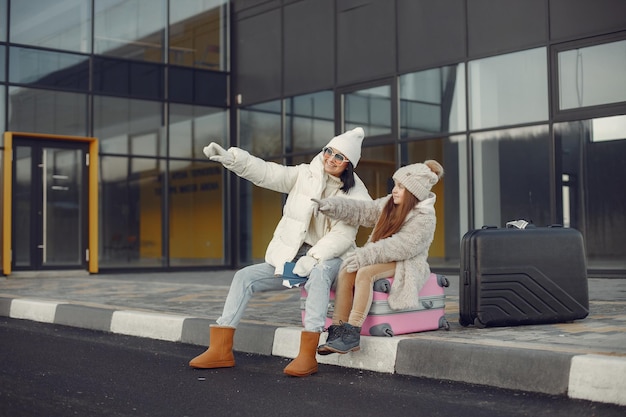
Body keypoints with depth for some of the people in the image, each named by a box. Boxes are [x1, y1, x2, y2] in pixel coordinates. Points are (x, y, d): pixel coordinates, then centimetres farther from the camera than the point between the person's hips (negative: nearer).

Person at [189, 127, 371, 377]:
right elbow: (267, 174, -3)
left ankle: (307, 355, -42)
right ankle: (221, 350, -7)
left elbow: (342, 236, -17)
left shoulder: (356, 195, -8)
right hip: (292, 256, 5)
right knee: (245, 277, -8)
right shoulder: (305, 174, 3)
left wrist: (311, 259, -29)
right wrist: (231, 158, -16)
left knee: (319, 272, -39)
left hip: (328, 260, -5)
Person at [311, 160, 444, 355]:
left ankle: (352, 335, -32)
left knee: (365, 272, -32)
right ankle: (337, 331, -24)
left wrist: (365, 255, -27)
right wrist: (331, 206, -3)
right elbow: (361, 211, 11)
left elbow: (401, 247, -23)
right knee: (346, 271, -19)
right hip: (382, 259, 7)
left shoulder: (424, 217, -13)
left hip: (406, 265, -7)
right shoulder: (389, 204, 11)